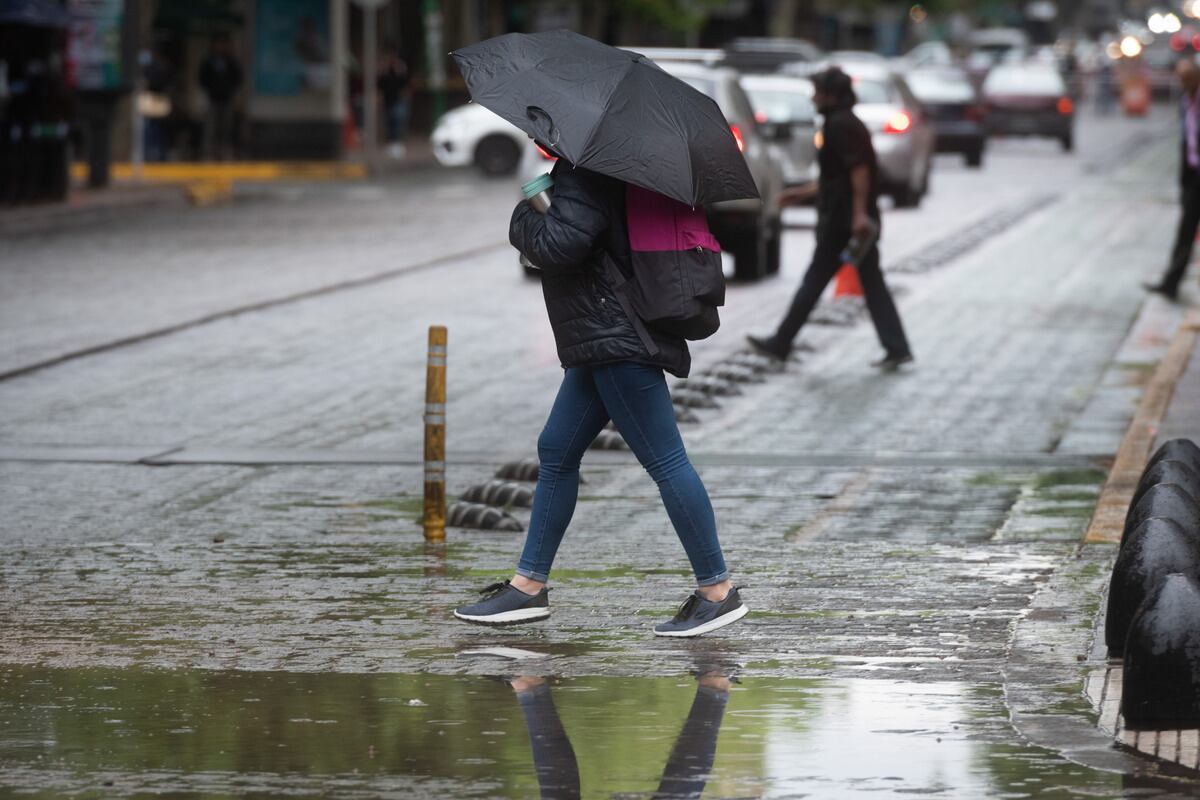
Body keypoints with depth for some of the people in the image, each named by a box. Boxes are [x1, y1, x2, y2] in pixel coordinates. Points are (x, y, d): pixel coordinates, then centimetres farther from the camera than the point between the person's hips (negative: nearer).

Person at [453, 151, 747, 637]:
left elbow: (560, 244, -26)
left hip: (618, 339, -12)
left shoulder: (582, 177, -15)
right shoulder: (588, 172, 16)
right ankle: (528, 587, 21)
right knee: (556, 452, 15)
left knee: (664, 460, -8)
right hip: (602, 343, 12)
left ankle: (718, 591, -4)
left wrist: (524, 217, -7)